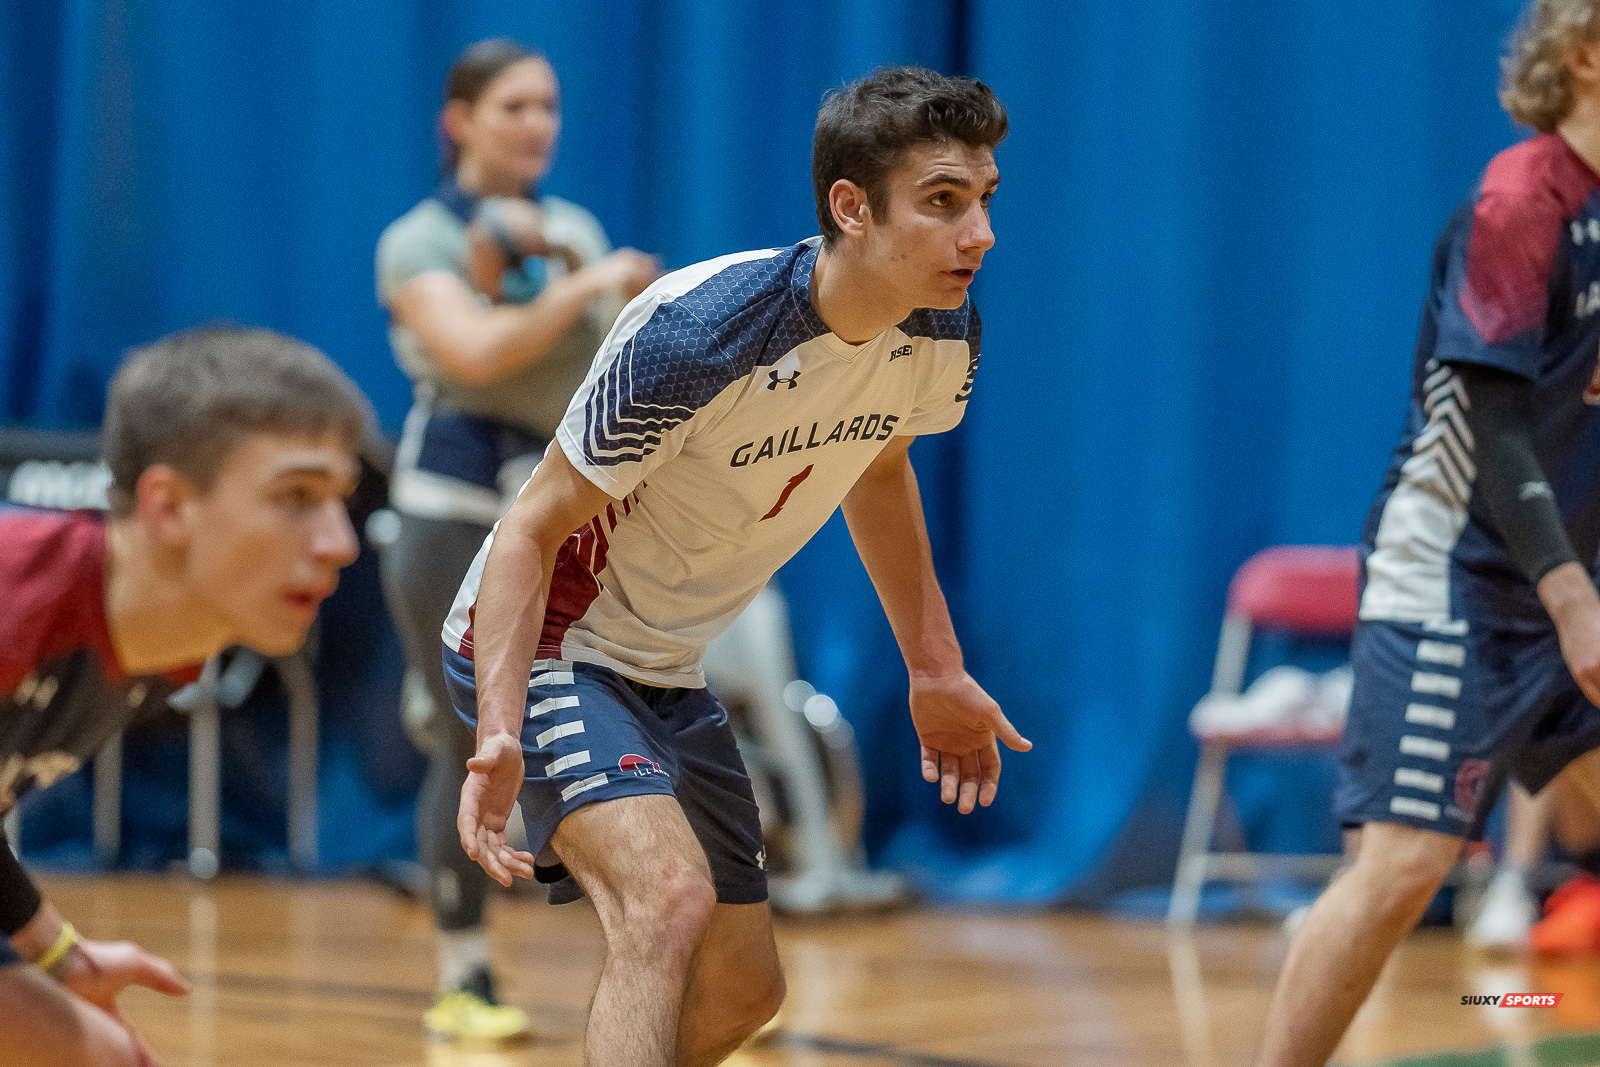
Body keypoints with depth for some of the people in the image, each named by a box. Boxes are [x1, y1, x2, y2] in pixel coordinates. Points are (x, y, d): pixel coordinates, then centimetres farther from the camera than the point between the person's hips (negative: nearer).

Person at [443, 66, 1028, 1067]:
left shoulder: (945, 334, -9)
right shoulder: (698, 330, -31)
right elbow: (533, 530, -27)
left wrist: (936, 670, 15)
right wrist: (500, 732, -40)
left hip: (667, 672, 8)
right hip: (544, 646, -8)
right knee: (670, 898, -32)